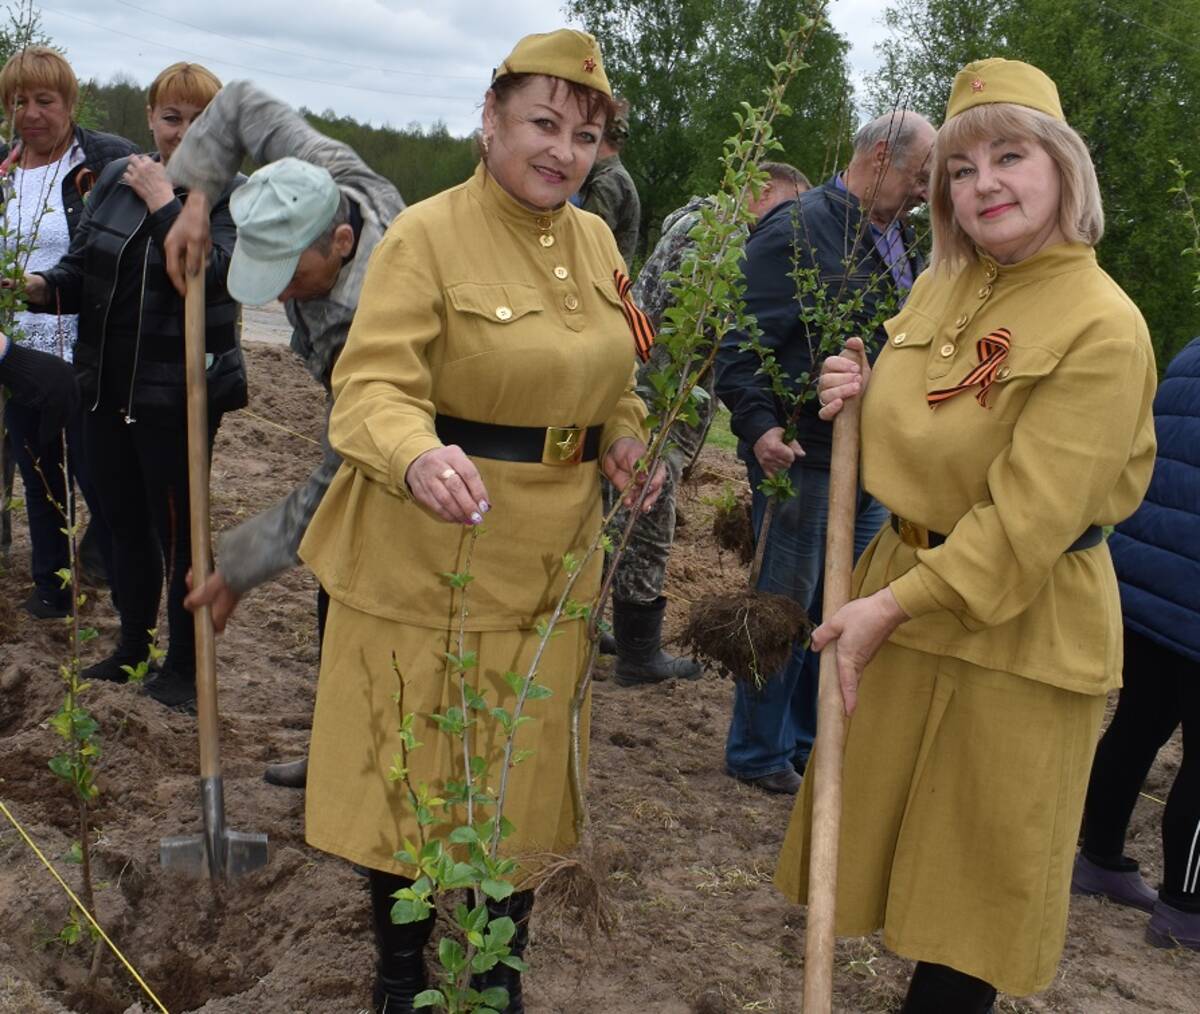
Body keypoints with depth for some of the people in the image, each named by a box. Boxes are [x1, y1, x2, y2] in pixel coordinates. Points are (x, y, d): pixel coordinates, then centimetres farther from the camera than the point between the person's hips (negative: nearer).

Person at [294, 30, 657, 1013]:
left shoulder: (596, 240, 9)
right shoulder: (426, 235, -12)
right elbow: (374, 383, -21)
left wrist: (625, 443, 0)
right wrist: (418, 456, -42)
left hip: (550, 559, 6)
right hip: (427, 558, -5)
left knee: (521, 774, 15)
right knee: (408, 771, 7)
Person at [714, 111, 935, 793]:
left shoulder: (898, 240, 13)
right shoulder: (799, 231, -12)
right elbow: (744, 344, -17)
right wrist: (760, 426, -29)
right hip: (803, 457, -8)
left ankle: (811, 743, 32)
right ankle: (759, 755, 19)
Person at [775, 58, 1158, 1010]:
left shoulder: (1102, 327, -18)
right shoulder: (943, 285, 4)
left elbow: (1029, 520, -22)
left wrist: (894, 607, -23)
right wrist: (863, 396, -3)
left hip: (1021, 627, -7)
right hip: (904, 586, 7)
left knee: (978, 866, 9)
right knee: (875, 819, 17)